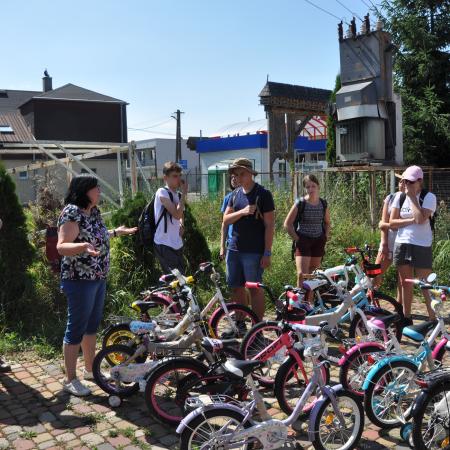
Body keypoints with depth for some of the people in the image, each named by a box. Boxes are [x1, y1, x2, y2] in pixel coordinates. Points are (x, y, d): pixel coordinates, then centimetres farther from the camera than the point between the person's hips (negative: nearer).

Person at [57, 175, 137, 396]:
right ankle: (70, 379, 14)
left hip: (98, 278, 9)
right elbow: (61, 246, -27)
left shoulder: (94, 211, 9)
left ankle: (90, 369, 33)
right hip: (79, 280, -9)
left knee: (92, 326, 18)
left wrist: (116, 232, 27)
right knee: (77, 329, 1)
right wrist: (83, 247, -43)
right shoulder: (72, 213, -19)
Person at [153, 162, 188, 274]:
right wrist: (184, 193, -14)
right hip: (164, 245, -8)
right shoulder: (162, 192, -12)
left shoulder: (178, 195, 11)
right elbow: (177, 214, -23)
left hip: (177, 244, 8)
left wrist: (181, 224, 2)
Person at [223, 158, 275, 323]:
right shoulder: (235, 194, 11)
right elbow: (226, 220, 5)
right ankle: (240, 323, 25)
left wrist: (267, 253, -14)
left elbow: (269, 225, -10)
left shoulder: (263, 194, -7)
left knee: (255, 289, 0)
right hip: (234, 249, 6)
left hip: (253, 252, -6)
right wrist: (242, 212, -13)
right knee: (236, 288, 11)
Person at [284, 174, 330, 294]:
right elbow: (287, 224, -5)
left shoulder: (323, 204, 4)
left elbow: (327, 223, 20)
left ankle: (309, 302, 22)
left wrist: (325, 237, 8)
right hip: (303, 241, -4)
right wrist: (297, 239, -8)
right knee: (302, 275, -14)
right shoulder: (300, 203, -8)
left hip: (318, 242, 4)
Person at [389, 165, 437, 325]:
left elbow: (421, 219, -23)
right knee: (405, 283, 13)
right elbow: (392, 222, 1)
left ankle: (434, 319, 5)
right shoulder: (400, 197, 6)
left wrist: (412, 197, -14)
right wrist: (411, 220, -13)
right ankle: (406, 317, 24)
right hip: (402, 245, 5)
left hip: (422, 247, -5)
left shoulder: (429, 197, -7)